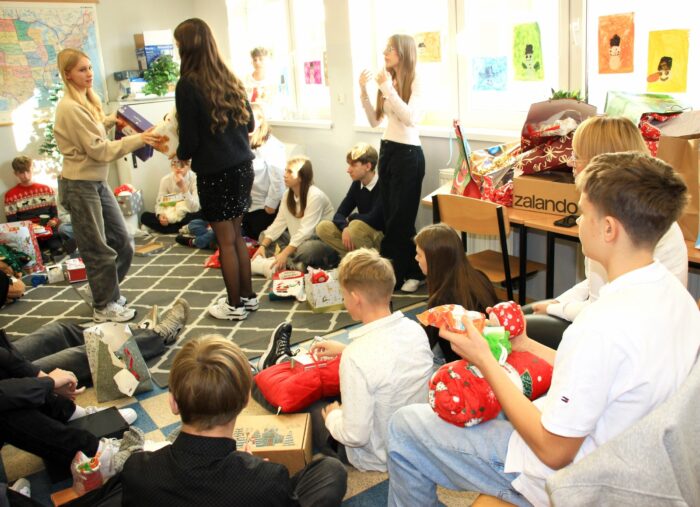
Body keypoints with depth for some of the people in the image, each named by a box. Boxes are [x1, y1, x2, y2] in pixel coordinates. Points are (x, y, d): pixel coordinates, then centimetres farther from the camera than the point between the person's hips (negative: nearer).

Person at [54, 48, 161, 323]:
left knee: (123, 241, 14)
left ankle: (109, 292, 31)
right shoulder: (70, 108, -18)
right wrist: (137, 139, -20)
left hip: (98, 182, 9)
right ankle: (105, 307, 17)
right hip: (79, 186, -9)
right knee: (98, 250, 2)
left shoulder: (86, 100, 10)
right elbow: (99, 149, -20)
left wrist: (111, 120, 7)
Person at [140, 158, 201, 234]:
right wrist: (160, 215, -24)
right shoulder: (165, 180, -6)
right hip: (170, 217, 4)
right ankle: (183, 230, -20)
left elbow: (194, 208, -22)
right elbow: (159, 203, -1)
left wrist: (184, 188, -32)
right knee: (145, 216, -19)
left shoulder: (194, 178, -16)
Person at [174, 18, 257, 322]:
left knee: (225, 240, 4)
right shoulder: (229, 79, 6)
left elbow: (189, 140, -11)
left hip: (215, 173, -6)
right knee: (236, 234, 17)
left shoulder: (188, 85, -12)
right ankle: (247, 297, 26)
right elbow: (250, 123, 14)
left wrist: (181, 155, 10)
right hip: (242, 166, 6)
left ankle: (235, 306, 15)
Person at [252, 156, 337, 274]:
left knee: (305, 249, -40)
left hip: (323, 241, -8)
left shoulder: (315, 196, -22)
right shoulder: (287, 194, 3)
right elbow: (279, 223, -2)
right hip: (299, 238, 8)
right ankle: (294, 263, -21)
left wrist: (284, 254, -35)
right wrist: (263, 245, -15)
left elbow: (305, 230, -29)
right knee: (264, 236, -2)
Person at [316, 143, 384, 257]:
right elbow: (339, 214, 1)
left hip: (383, 237, -7)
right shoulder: (357, 184, 2)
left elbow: (372, 219, -30)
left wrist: (352, 217, -8)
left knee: (356, 225, -35)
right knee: (323, 227, -8)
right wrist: (345, 228, -23)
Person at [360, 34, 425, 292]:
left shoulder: (416, 82, -9)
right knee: (389, 217, 10)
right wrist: (364, 92, -2)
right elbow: (374, 120, 10)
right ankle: (396, 271, 22)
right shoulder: (388, 80, 8)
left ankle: (416, 272, 16)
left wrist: (388, 89, -23)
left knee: (401, 219, 0)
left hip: (408, 153, -7)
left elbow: (410, 118, -23)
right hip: (387, 150, 7)